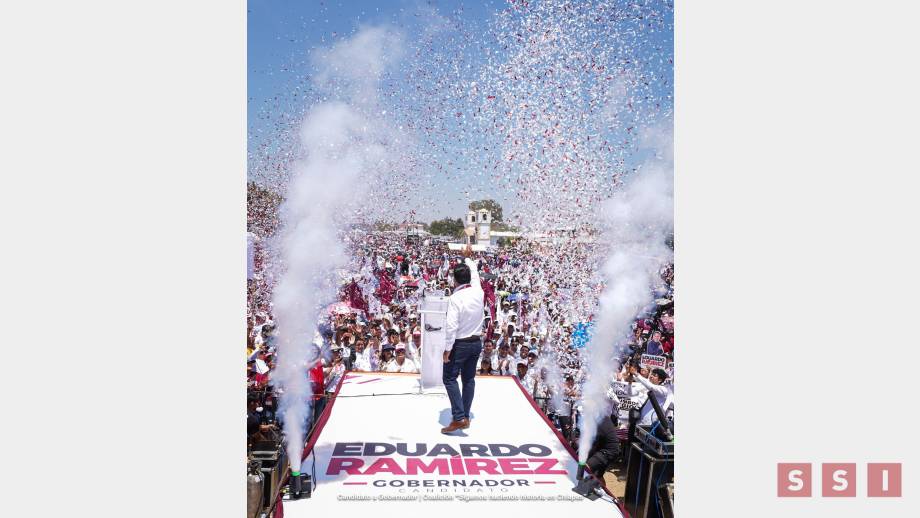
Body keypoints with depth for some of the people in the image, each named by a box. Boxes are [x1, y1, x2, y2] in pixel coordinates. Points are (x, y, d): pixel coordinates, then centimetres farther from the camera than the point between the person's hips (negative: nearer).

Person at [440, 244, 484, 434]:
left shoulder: (456, 298, -20)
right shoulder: (478, 292, -4)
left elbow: (451, 326, -22)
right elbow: (475, 273, 17)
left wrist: (447, 349, -15)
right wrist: (468, 257, 32)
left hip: (460, 343, -6)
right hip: (476, 342, 6)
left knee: (449, 378, 2)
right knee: (469, 378, 15)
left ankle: (459, 418, -8)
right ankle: (466, 417, 20)